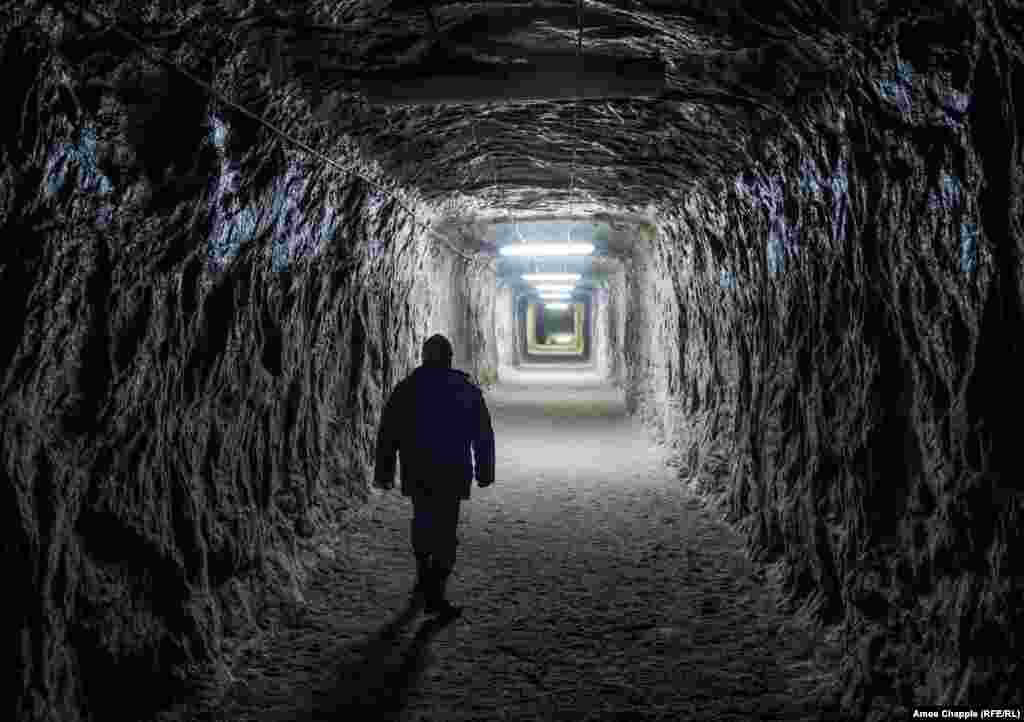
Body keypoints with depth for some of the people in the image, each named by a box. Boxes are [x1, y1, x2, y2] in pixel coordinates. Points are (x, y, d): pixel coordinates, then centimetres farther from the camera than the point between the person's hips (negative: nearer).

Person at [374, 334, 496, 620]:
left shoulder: (406, 388, 2)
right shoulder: (467, 389, 3)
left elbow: (388, 433, 0)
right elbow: (483, 434, 6)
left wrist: (383, 472, 6)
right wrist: (485, 471, 15)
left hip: (416, 471, 2)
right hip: (452, 471, -2)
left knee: (422, 522, 21)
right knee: (446, 532, 1)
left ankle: (424, 582, 29)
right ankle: (434, 594, -7)